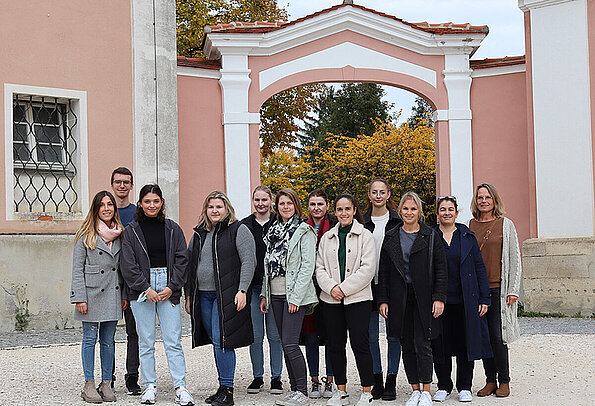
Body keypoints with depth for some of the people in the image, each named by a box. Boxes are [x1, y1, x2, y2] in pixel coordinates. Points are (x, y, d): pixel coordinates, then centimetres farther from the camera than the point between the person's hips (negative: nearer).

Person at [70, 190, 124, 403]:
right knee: (90, 338, 1)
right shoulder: (86, 235, -2)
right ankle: (89, 385, 8)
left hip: (112, 294, 4)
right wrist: (79, 298, -11)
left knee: (108, 340, 8)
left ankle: (106, 384, 14)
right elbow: (77, 268, -4)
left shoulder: (119, 234, 10)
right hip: (91, 293, -4)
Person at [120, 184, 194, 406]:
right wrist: (145, 288, -10)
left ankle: (180, 388, -2)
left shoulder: (173, 229, 9)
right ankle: (149, 386, 12)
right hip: (141, 289, 0)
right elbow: (128, 265, -1)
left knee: (173, 341, -3)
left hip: (169, 289, 0)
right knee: (146, 342, 3)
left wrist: (172, 287, -6)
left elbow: (181, 260, 6)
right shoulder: (131, 230, 5)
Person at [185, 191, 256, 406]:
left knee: (221, 341, -12)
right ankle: (223, 388, 17)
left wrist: (242, 290, -17)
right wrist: (188, 295, 14)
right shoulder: (199, 234, 16)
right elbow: (190, 265, 19)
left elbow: (249, 261, -9)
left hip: (226, 295, -6)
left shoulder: (239, 230, -2)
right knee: (215, 342, 9)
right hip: (203, 296, 6)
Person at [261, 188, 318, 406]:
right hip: (276, 295, 7)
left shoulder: (304, 231, -5)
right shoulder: (273, 232, 16)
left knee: (290, 343, -13)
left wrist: (296, 297, -17)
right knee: (285, 343, 8)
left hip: (295, 295, -7)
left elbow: (307, 266, -12)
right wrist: (264, 294, 13)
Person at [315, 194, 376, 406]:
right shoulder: (327, 237, 13)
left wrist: (344, 289, -13)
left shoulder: (365, 236, 1)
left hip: (357, 298, -4)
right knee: (335, 345, 7)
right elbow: (320, 268, 8)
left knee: (360, 344, -7)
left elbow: (367, 269, -8)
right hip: (331, 300, 4)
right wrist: (331, 287, -10)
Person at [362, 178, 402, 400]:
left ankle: (391, 382, 12)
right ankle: (376, 380, 16)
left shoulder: (398, 221, 1)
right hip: (368, 285, 2)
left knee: (393, 335, 4)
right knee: (371, 336, 6)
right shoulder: (362, 222, 6)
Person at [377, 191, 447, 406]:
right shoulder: (391, 237, 10)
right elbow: (383, 271, 10)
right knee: (407, 346, 6)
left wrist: (439, 298, -8)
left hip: (423, 298, -3)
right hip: (399, 298, 3)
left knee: (422, 344, -7)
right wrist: (383, 300, 3)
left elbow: (441, 269, 0)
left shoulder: (430, 237, 2)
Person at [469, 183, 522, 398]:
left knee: (497, 336, -6)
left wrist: (513, 290, -4)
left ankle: (504, 381, 6)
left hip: (498, 288, -3)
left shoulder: (506, 225, 4)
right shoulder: (470, 226, 10)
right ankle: (490, 381, 14)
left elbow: (515, 259, 2)